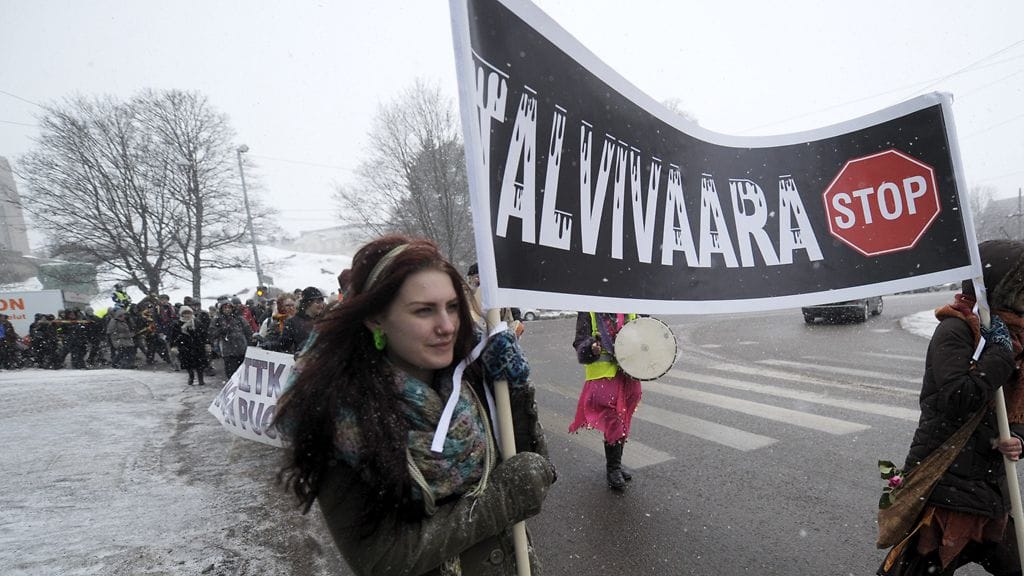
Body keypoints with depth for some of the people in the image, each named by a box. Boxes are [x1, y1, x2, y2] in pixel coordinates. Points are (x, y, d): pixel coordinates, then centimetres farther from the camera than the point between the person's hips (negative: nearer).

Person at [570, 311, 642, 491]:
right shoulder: (589, 311, -6)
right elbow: (580, 342, -10)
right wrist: (591, 348, -31)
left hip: (629, 375, 5)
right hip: (602, 375, -5)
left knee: (623, 422, 15)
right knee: (612, 422, -6)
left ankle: (615, 464, 31)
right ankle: (613, 469, 10)